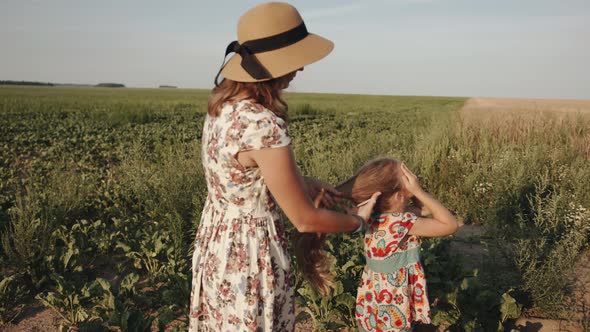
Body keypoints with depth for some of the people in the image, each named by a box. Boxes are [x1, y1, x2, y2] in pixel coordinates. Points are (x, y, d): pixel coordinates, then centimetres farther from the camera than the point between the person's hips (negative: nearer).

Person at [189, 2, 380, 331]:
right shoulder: (264, 125, -31)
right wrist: (358, 220, -3)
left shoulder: (223, 103, -5)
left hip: (216, 244, 8)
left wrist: (304, 181, 11)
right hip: (250, 256, -8)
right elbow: (305, 220, -21)